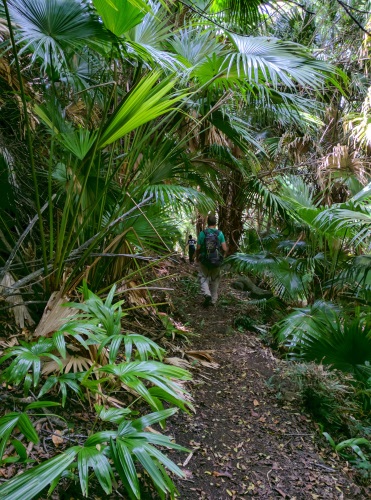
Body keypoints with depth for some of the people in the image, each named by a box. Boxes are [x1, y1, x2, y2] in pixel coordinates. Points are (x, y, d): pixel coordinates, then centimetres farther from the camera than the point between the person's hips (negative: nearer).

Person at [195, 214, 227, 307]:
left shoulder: (202, 233, -9)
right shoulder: (220, 233, -6)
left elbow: (198, 248, -9)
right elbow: (225, 249, -10)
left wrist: (197, 257, 10)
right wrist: (221, 256, 11)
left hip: (204, 261, -1)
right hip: (217, 261, 1)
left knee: (203, 278, 12)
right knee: (215, 280, 16)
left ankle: (207, 294, -13)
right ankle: (213, 300, 21)